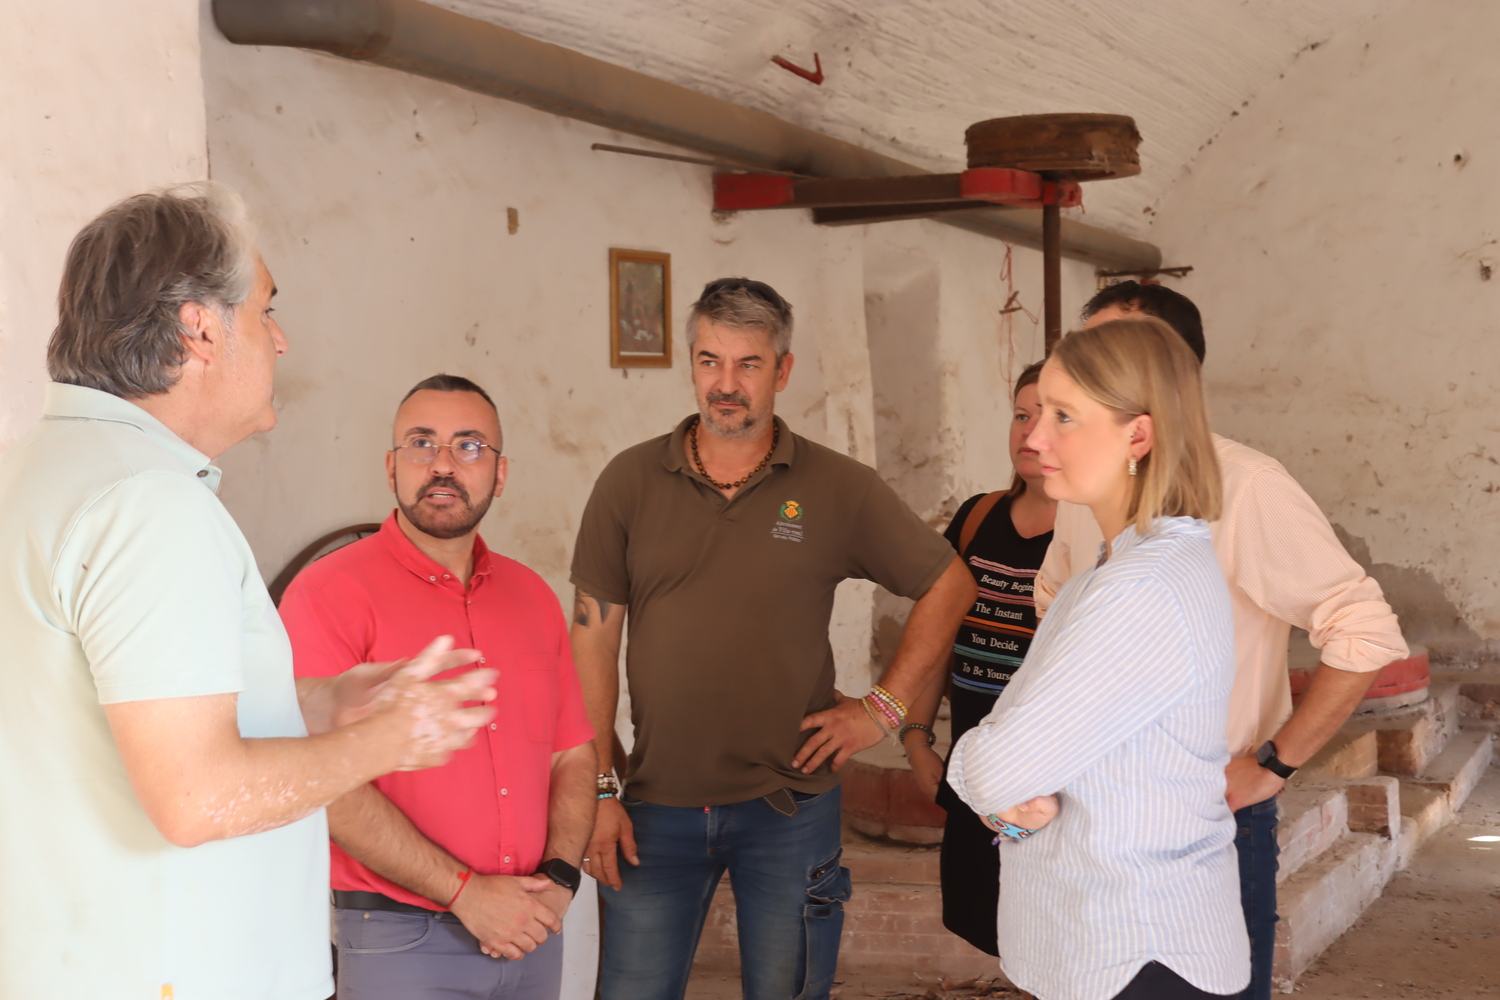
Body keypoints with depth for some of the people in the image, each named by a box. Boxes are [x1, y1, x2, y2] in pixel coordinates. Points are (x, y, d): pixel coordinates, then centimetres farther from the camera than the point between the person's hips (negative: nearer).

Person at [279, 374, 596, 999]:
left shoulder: (532, 597, 9)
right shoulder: (330, 592, -9)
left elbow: (572, 755, 11)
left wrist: (558, 879, -5)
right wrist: (466, 893, -16)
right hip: (399, 943, -5)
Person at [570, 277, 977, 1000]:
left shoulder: (842, 489, -2)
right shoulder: (630, 481, 0)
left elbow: (950, 585, 7)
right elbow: (594, 637, 1)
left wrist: (886, 707, 0)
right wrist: (597, 790, -3)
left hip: (789, 809, 0)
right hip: (657, 808, 1)